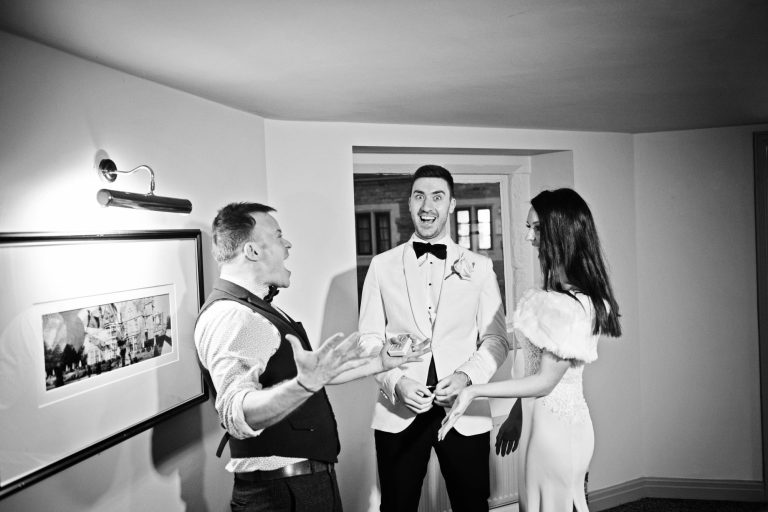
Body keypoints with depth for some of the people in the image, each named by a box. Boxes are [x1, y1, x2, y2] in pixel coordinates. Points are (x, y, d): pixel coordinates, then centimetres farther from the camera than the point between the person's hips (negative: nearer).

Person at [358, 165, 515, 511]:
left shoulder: (479, 266, 4)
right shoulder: (382, 266, 3)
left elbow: (496, 338, 3)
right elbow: (369, 337, 2)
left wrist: (466, 375, -14)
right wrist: (396, 382, -14)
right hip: (398, 411, 0)